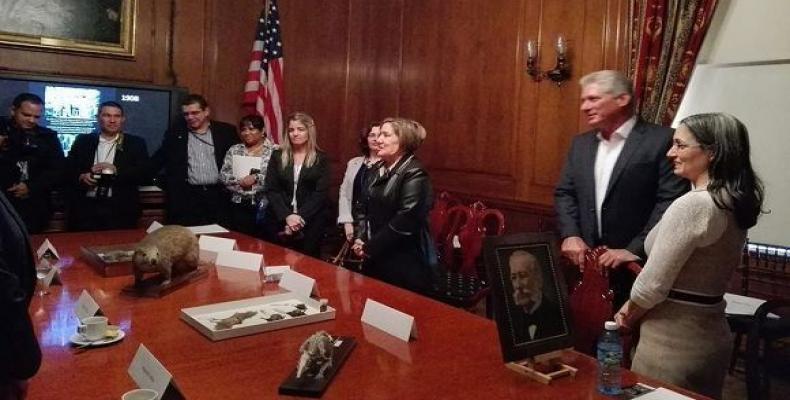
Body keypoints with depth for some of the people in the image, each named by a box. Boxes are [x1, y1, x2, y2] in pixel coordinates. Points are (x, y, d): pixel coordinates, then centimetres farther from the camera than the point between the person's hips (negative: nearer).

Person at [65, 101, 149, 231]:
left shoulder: (136, 143, 6)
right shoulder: (83, 141, 12)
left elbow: (144, 173, -3)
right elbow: (67, 170, 11)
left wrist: (116, 170, -15)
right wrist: (81, 176, -9)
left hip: (120, 210, -2)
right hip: (85, 208, 2)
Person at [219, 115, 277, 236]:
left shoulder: (274, 150, -1)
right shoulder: (234, 150, 11)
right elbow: (223, 176, 6)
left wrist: (257, 178, -17)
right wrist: (239, 181, -10)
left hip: (264, 206, -3)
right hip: (239, 206, 3)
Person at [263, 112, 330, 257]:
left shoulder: (321, 159, 3)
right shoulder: (277, 156, 9)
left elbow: (320, 193, -4)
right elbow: (271, 190, 2)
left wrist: (300, 217, -15)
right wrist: (287, 216, -13)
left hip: (310, 220, -2)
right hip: (279, 219, 2)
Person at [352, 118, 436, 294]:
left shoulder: (414, 174, -15)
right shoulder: (379, 169, 11)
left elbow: (405, 221, -23)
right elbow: (367, 207, 17)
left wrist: (370, 248, -17)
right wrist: (360, 238, 1)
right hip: (376, 260, 8)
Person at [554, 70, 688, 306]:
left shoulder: (662, 140, -8)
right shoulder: (580, 144, 13)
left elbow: (671, 201, -14)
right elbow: (565, 193, 12)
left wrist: (635, 250, -19)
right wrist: (570, 234, -5)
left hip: (636, 266, -5)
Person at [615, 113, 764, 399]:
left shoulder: (693, 204, -22)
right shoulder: (735, 203, 6)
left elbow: (653, 285, -21)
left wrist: (628, 317, 0)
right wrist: (634, 308, 9)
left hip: (673, 341, -8)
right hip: (712, 334, 9)